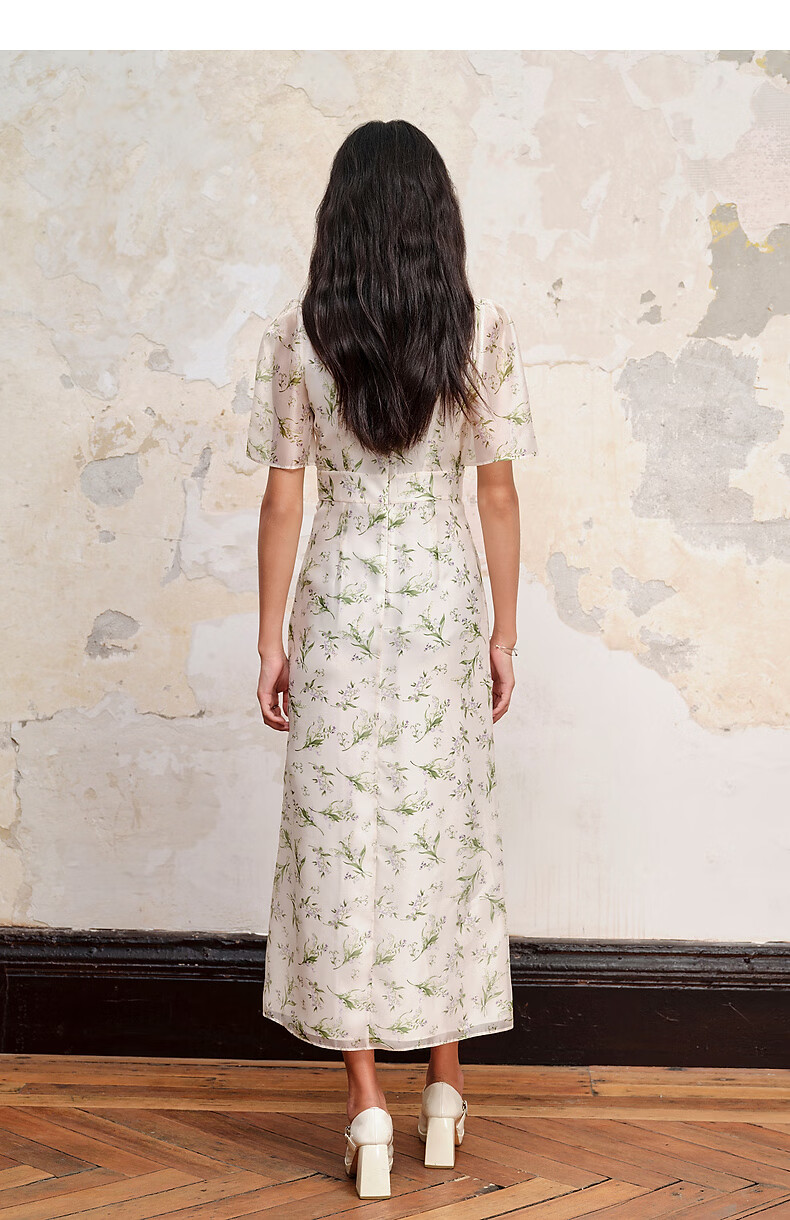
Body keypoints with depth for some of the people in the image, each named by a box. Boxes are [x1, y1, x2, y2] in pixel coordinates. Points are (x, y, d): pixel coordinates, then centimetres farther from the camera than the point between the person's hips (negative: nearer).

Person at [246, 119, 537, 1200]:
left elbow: (284, 498, -3)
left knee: (341, 839, 5)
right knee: (445, 832, 11)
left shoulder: (298, 336, -4)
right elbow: (498, 494, -1)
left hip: (342, 598, -1)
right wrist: (504, 633, 7)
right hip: (445, 597, 1)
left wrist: (272, 641, 3)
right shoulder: (485, 332, -3)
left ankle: (368, 1108, 7)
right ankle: (445, 1089, 22)